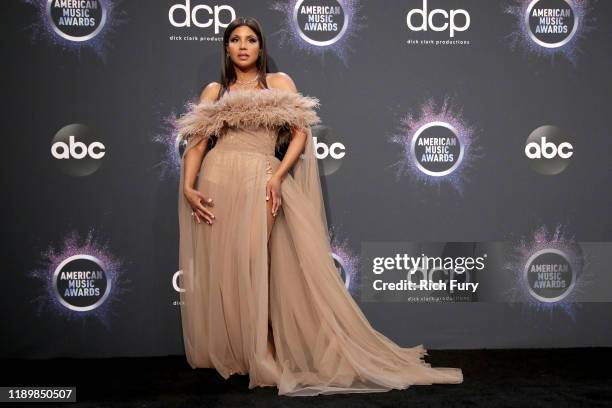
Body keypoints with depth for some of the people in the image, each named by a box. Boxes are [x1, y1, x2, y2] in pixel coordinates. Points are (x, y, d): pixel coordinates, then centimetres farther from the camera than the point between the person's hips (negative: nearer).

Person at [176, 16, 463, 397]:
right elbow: (196, 142, 6)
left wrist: (277, 176, -14)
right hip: (218, 180, 2)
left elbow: (301, 133, 0)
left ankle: (254, 354, 9)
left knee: (251, 265, -4)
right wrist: (188, 187, -8)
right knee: (220, 266, 2)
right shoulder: (214, 91, 15)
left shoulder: (279, 82, 10)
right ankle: (223, 351, 17)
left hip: (261, 182, -2)